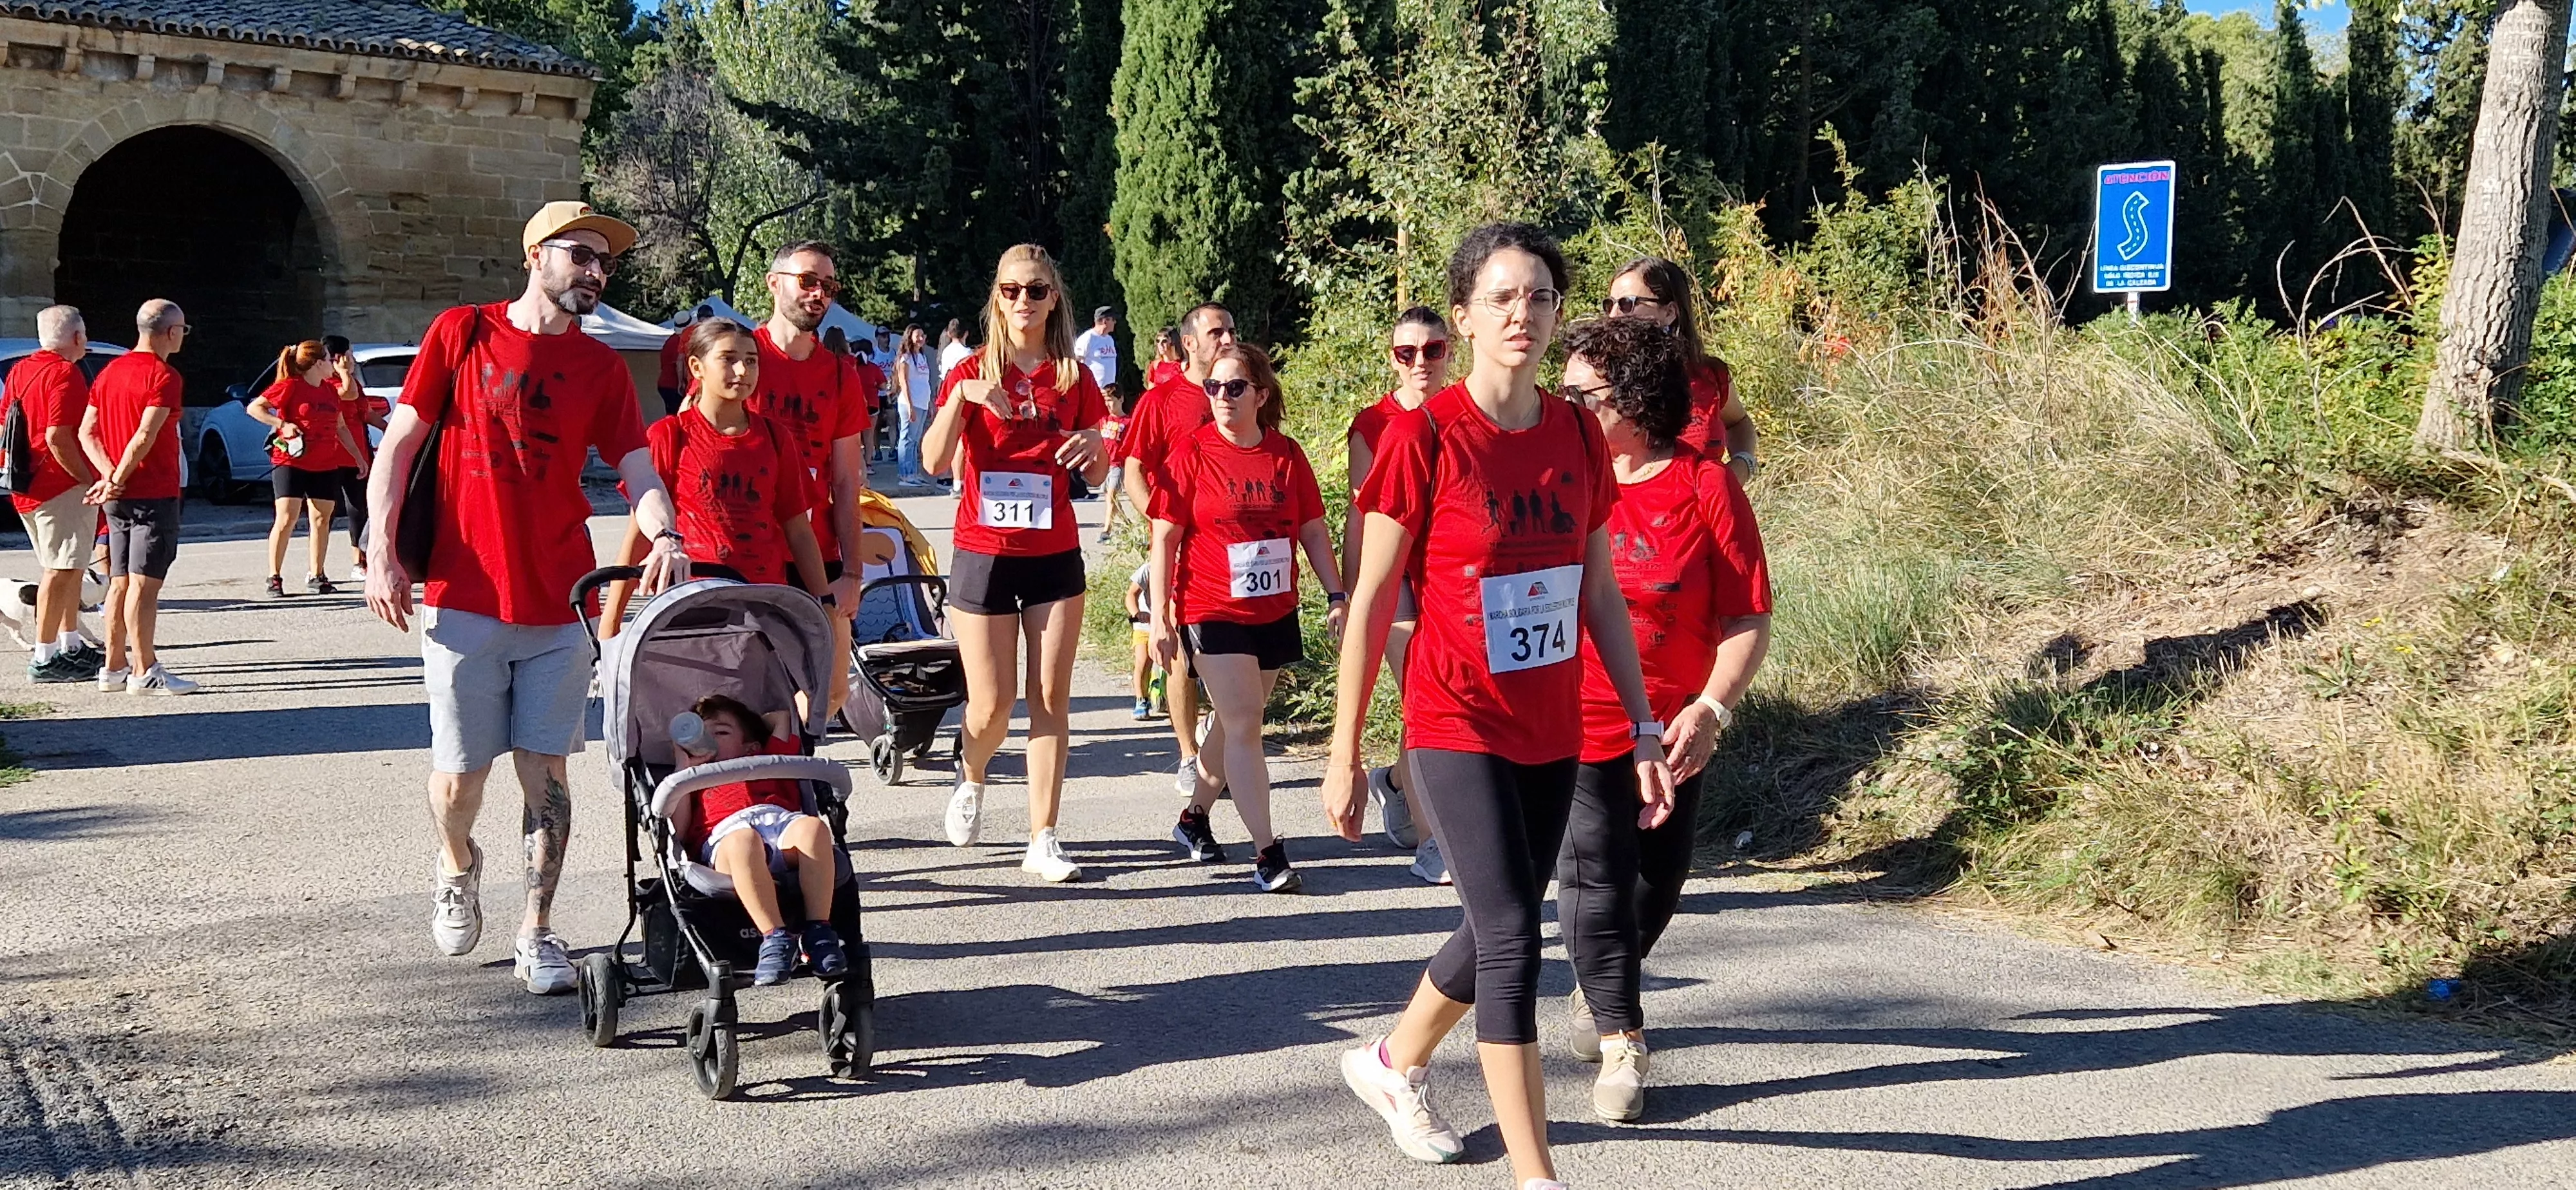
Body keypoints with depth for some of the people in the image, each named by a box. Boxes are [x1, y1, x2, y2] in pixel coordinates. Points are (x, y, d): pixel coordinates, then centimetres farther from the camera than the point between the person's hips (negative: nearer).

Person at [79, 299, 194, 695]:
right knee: (144, 584, -7)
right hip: (154, 495, -8)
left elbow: (87, 432, 8)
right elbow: (145, 436, -21)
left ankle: (114, 667, 16)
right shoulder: (163, 375, -12)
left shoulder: (109, 372, 14)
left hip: (119, 498, 8)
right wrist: (118, 479, -14)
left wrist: (109, 475, -4)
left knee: (120, 583, 13)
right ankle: (145, 673, -7)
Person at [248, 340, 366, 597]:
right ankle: (275, 579, -5)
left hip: (325, 465, 6)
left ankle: (317, 576, 14)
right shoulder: (290, 386, -6)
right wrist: (282, 424, -17)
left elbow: (341, 427, 24)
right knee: (286, 519, -10)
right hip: (291, 461, -6)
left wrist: (359, 458, 23)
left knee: (321, 518, 6)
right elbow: (255, 408, -6)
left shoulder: (330, 391, 14)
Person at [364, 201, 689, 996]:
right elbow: (399, 444, 2)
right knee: (458, 774, 2)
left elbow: (636, 466, 0)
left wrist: (664, 535, -22)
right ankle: (458, 867, 34)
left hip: (560, 605, 2)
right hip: (463, 599, -2)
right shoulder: (463, 333, 3)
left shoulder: (601, 368, 9)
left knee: (545, 768, 3)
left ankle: (536, 934, 11)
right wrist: (381, 552, -7)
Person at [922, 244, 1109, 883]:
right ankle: (971, 776, 33)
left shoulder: (1073, 376, 5)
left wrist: (1092, 451, -13)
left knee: (1051, 697, -1)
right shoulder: (972, 372, -1)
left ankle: (1043, 840, 5)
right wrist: (959, 397, -26)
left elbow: (1096, 474, 10)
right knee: (992, 705, -1)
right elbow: (935, 462, -13)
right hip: (983, 555, -2)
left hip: (1055, 555, 2)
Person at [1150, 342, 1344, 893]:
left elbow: (1314, 531, 10)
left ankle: (1195, 816, 35)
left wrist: (1336, 596, 4)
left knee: (1234, 722, 15)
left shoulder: (1286, 454, 3)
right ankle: (1268, 852, -11)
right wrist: (1161, 615, -9)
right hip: (1213, 613, -4)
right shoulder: (1191, 453, -6)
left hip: (1275, 613, 4)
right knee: (1243, 723, -10)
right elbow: (1165, 538, -6)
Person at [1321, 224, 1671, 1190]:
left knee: (1500, 933, 16)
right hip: (1456, 726, -6)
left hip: (1552, 733, 6)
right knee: (1512, 937, -11)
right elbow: (1371, 600, -9)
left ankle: (1392, 1063, 43)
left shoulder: (1578, 435, 2)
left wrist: (1644, 728, 8)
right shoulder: (1424, 435, -13)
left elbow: (1600, 592, 10)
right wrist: (1344, 753, -8)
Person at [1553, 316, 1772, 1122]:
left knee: (1659, 878, 15)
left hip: (1674, 728, 1)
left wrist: (1711, 708, -21)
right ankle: (1620, 1041, 13)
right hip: (1575, 722, -1)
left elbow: (1749, 618, -9)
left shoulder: (1706, 489, -8)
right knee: (1596, 879, -1)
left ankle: (1598, 987, 42)